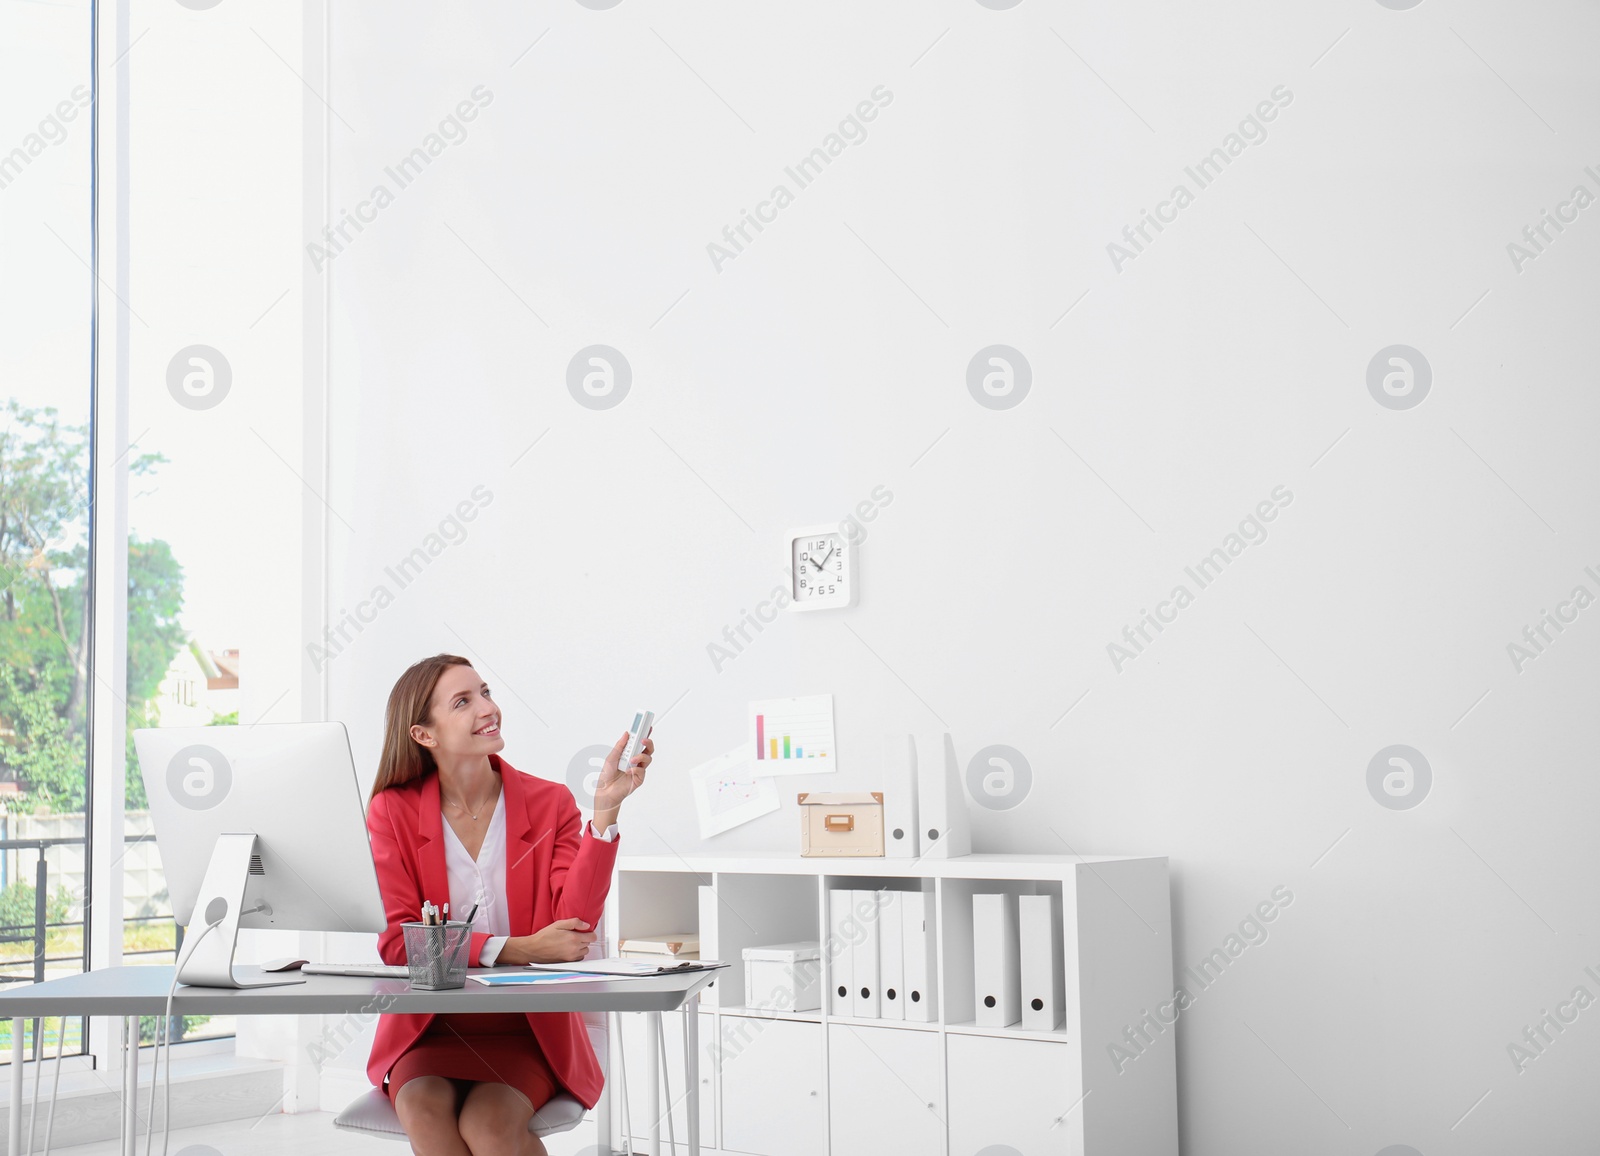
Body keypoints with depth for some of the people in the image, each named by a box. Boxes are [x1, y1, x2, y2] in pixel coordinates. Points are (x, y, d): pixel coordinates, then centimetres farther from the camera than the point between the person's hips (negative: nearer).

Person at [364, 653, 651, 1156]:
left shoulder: (550, 803, 3)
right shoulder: (393, 811, 2)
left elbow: (573, 926, -12)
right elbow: (398, 940, -8)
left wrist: (605, 809, -21)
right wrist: (516, 950, -16)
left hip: (529, 1029, 0)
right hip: (428, 1027, 1)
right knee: (423, 1113, -30)